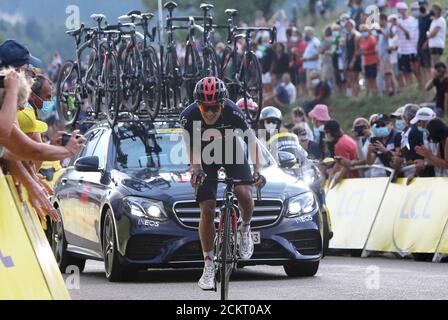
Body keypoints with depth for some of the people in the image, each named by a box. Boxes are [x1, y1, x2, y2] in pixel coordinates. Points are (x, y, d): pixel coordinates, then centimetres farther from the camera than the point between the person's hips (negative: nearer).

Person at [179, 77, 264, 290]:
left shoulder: (232, 112, -31)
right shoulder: (189, 116, -30)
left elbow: (252, 140, -28)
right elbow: (192, 146, -28)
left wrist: (257, 169, -40)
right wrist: (195, 169, -48)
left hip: (232, 153, 0)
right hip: (206, 158, 0)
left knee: (245, 196, -25)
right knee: (207, 209, -10)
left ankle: (245, 229, 8)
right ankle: (209, 265, 1)